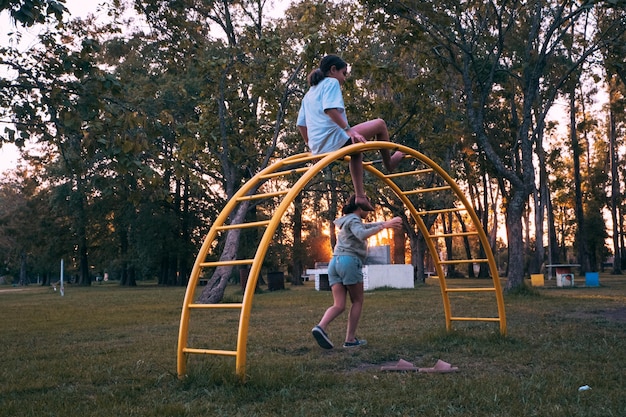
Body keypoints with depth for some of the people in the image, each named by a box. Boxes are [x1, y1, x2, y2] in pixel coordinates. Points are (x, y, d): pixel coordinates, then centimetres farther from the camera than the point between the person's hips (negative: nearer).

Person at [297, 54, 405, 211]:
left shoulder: (309, 93, 24)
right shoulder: (331, 82, -1)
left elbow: (301, 124, 21)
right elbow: (330, 109, -20)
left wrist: (311, 145, 29)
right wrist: (349, 130, -21)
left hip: (317, 147, 9)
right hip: (334, 139, -9)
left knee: (356, 151, 34)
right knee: (380, 124, 2)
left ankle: (360, 196, 22)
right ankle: (389, 163, 22)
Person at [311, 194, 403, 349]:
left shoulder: (348, 221, 26)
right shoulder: (353, 220, -2)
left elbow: (366, 227, 35)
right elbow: (362, 235, -22)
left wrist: (387, 223, 25)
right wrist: (384, 226, -21)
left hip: (335, 262, 8)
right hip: (350, 261, -8)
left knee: (339, 305, 0)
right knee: (357, 301, 6)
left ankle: (321, 327, -24)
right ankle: (350, 339, 5)